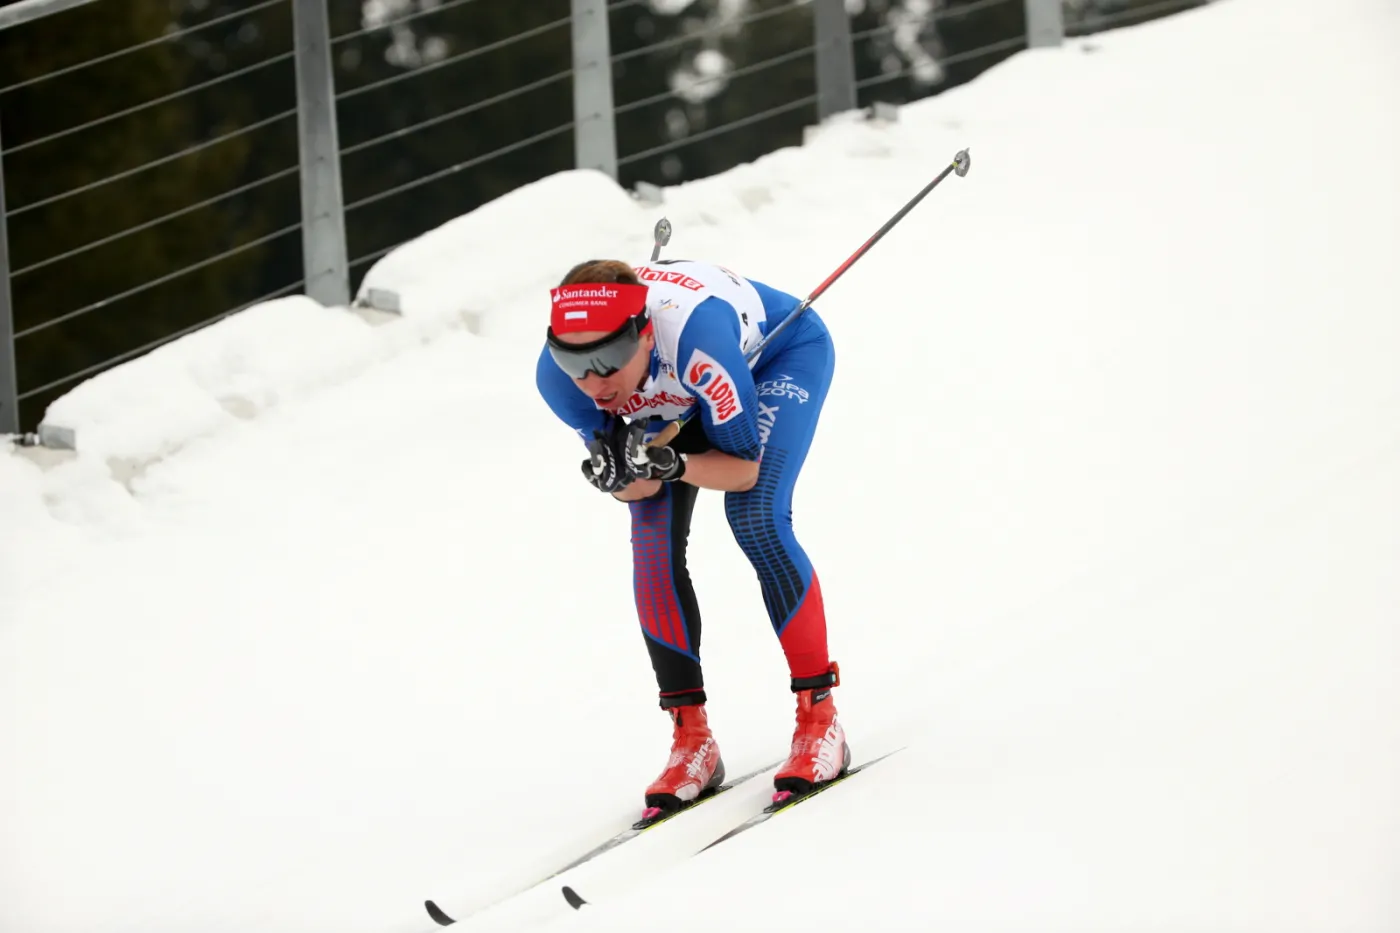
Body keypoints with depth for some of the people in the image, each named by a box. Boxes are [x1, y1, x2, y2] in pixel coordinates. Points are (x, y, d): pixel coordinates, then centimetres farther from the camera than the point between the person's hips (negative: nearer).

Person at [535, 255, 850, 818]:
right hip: (675, 400, 4)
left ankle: (819, 718, -15)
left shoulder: (693, 333, -45)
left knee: (756, 517, -23)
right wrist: (617, 475, -42)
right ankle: (692, 740, -3)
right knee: (653, 545, -13)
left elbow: (743, 467, -32)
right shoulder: (557, 377, -32)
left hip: (781, 353, -4)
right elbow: (631, 488, -20)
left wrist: (674, 465, -50)